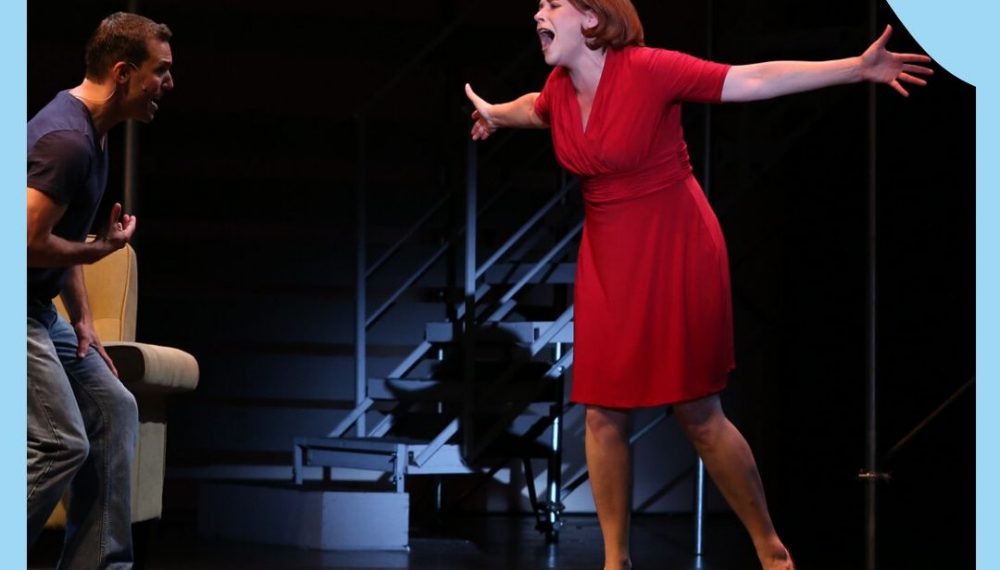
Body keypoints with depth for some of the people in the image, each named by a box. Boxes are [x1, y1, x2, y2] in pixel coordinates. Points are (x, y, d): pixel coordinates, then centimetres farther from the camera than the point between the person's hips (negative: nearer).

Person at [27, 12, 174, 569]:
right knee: (63, 442, -13)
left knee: (114, 408, 11)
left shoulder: (92, 133, 11)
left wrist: (83, 322, 12)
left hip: (39, 311, 11)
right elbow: (30, 241, -26)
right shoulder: (66, 139, -22)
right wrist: (99, 250, -10)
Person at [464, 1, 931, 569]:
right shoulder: (560, 88, 0)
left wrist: (857, 69, -24)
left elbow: (753, 80, -19)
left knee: (698, 413, -2)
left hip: (676, 254, -6)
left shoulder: (648, 70, -18)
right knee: (604, 414, 3)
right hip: (608, 261, 6)